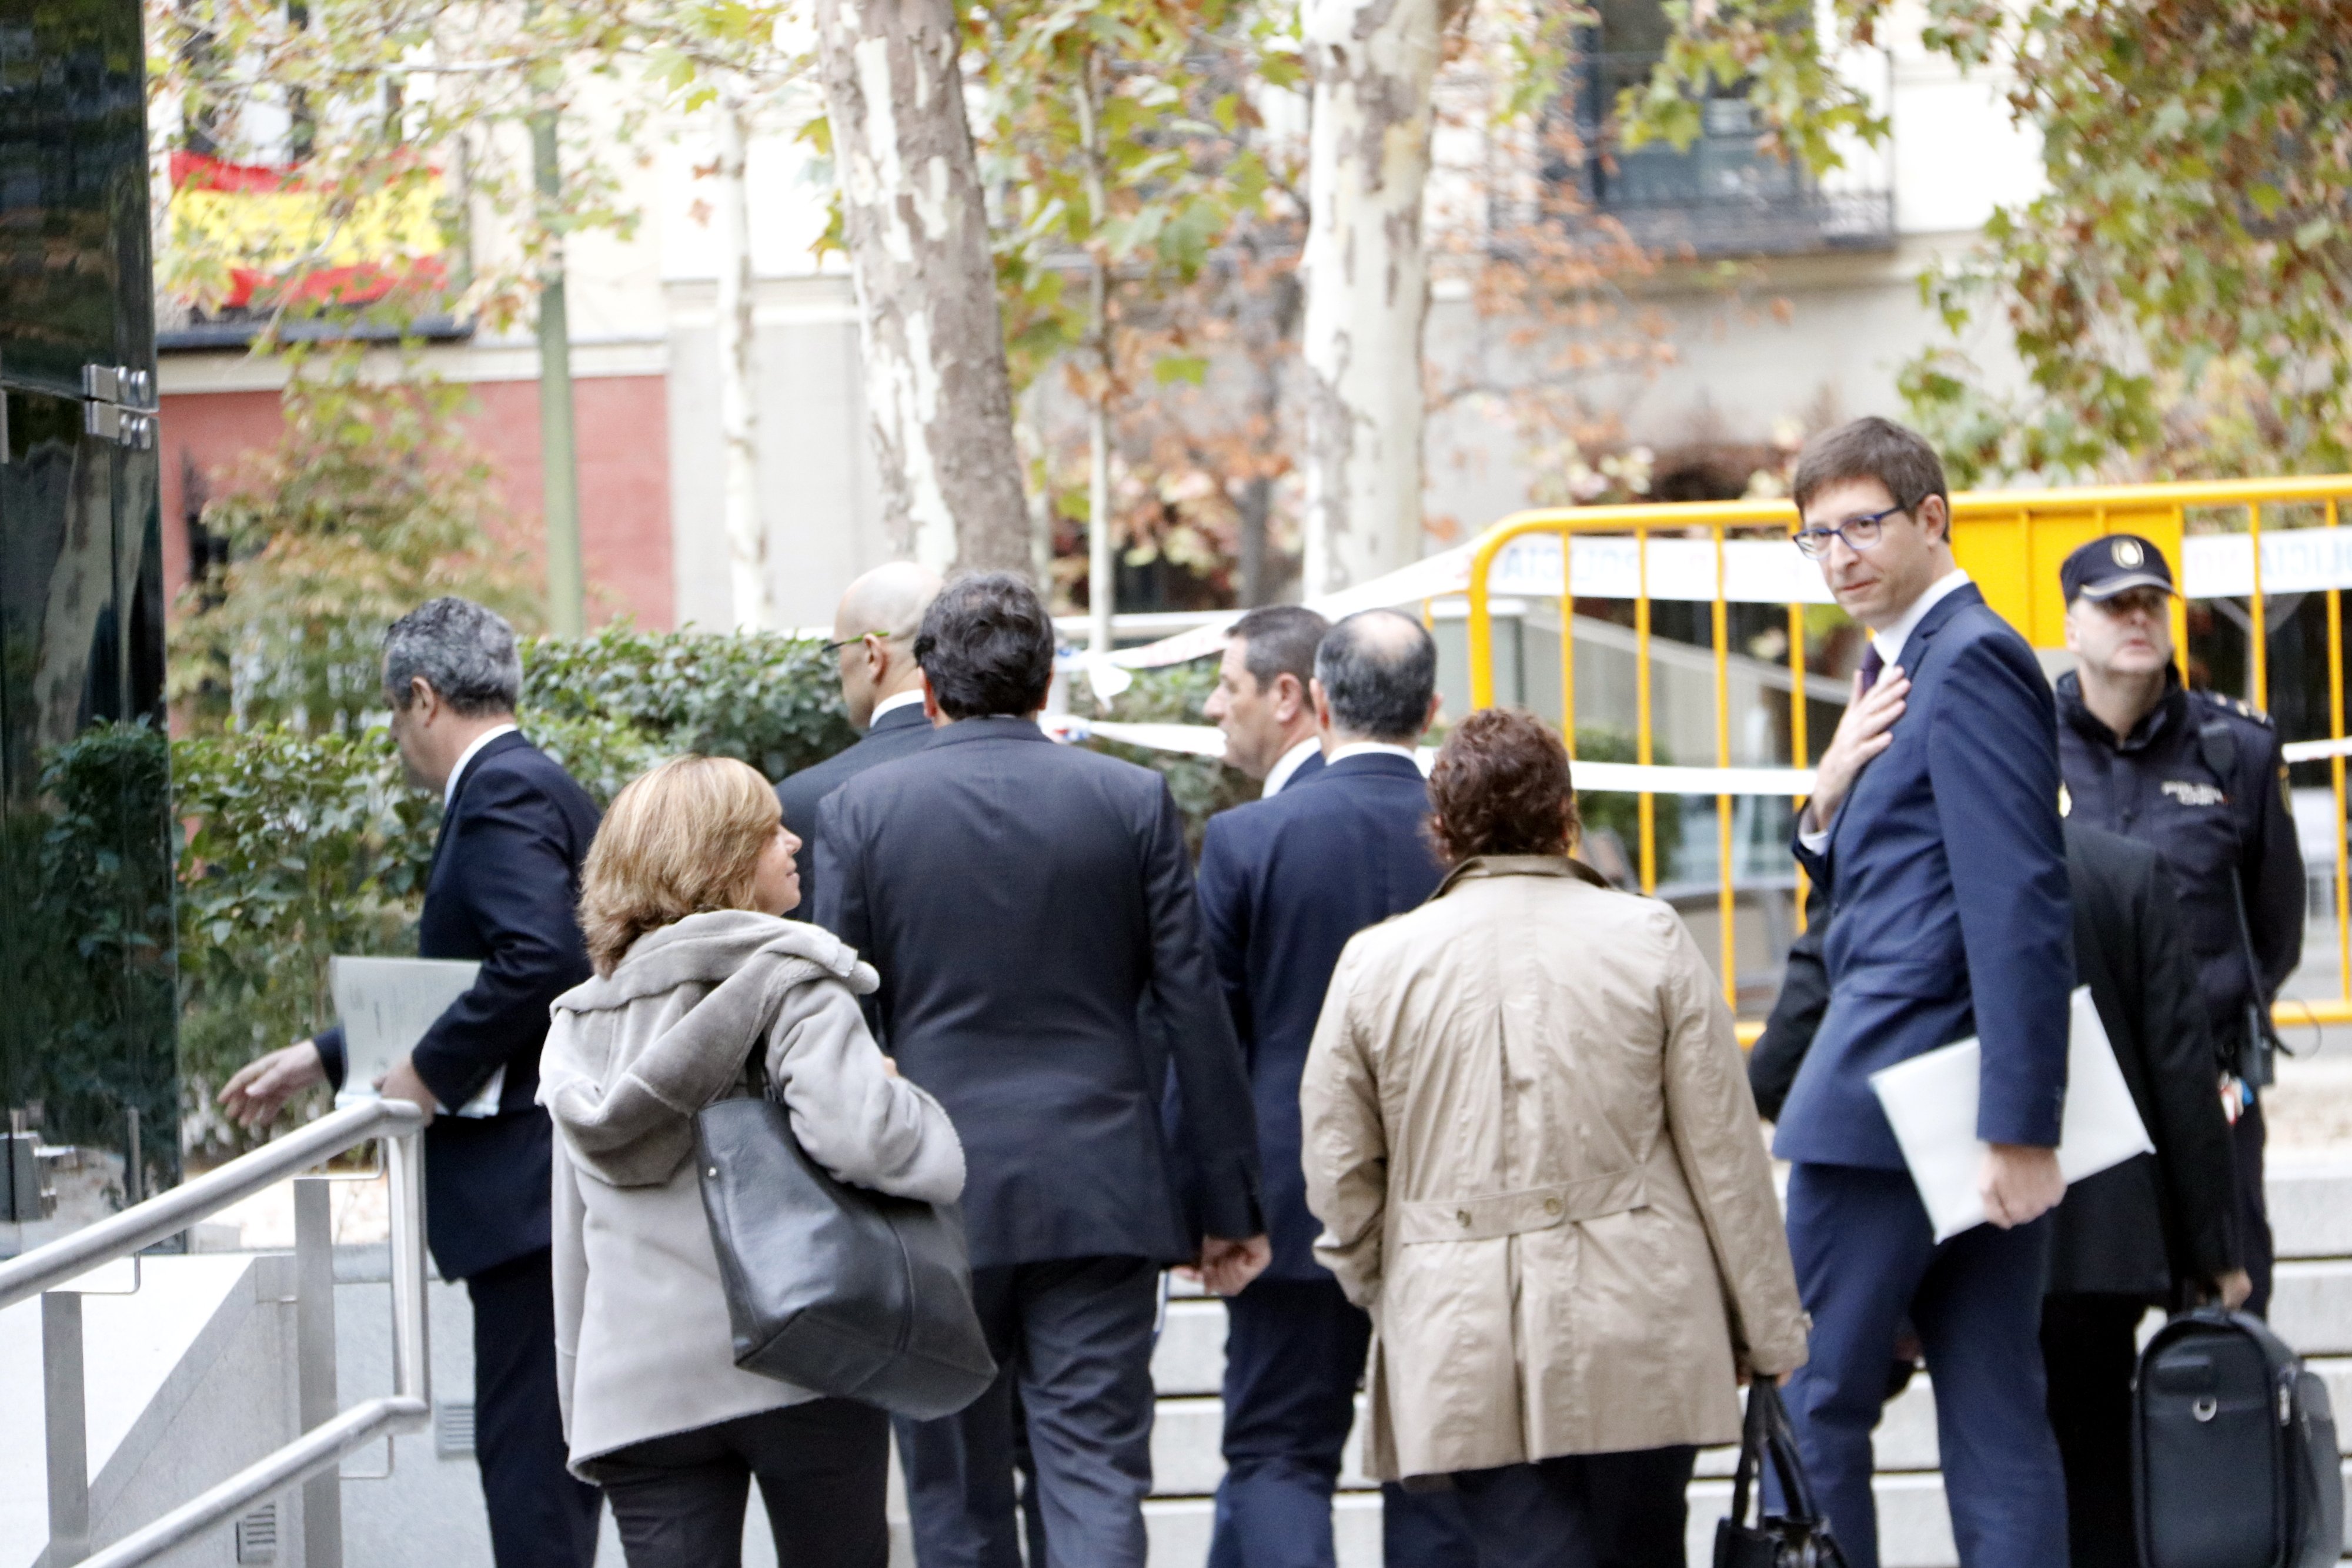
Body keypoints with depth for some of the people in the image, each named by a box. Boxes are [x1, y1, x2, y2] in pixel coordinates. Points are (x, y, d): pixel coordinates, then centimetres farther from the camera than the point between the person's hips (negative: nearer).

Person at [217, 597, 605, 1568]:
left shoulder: (502, 795, -12)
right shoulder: (540, 788, 20)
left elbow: (539, 959, -27)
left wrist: (431, 1071, -16)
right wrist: (322, 1059, 29)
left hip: (526, 1175, -11)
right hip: (557, 1176, 11)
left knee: (526, 1448, -10)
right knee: (557, 1445, 13)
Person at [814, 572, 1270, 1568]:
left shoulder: (859, 812, -1)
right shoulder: (1133, 802, 1)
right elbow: (1195, 1014, 1)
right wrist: (1230, 1205, 7)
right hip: (1100, 1196, 0)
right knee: (1095, 1483, -2)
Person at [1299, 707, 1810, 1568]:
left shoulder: (1375, 962, 2)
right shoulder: (1649, 940, 0)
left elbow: (1339, 1174, 7)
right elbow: (1724, 1152, 2)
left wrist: (1388, 1296, 25)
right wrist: (1767, 1333, 10)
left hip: (1463, 1350, 0)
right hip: (1639, 1336, 0)